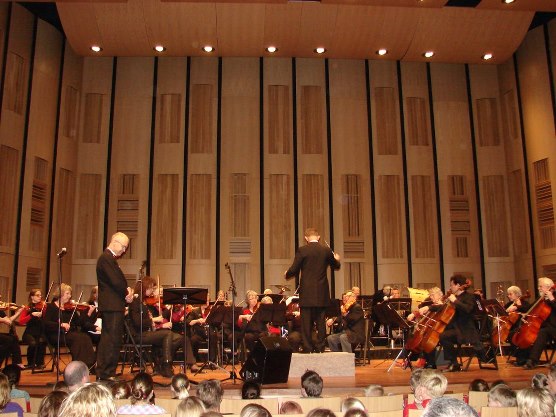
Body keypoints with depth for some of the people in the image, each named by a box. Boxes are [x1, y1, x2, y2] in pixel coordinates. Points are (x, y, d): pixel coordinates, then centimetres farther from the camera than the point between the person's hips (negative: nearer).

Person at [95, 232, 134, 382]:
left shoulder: (109, 258, 19)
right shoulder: (106, 258, -14)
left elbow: (119, 281, 19)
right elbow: (115, 281, -21)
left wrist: (127, 291, 1)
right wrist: (127, 293, -6)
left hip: (112, 305, 11)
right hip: (112, 305, -11)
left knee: (107, 339, 14)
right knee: (112, 339, -8)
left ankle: (102, 373, 21)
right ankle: (106, 373, -4)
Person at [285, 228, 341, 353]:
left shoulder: (302, 250, -8)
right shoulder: (326, 251, 1)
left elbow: (294, 270, -8)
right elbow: (335, 266, 18)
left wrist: (287, 275, 14)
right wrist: (337, 260, 40)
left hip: (307, 292, -3)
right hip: (322, 293, 3)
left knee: (306, 321, 3)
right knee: (320, 321, 8)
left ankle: (308, 347, 4)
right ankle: (320, 347, 11)